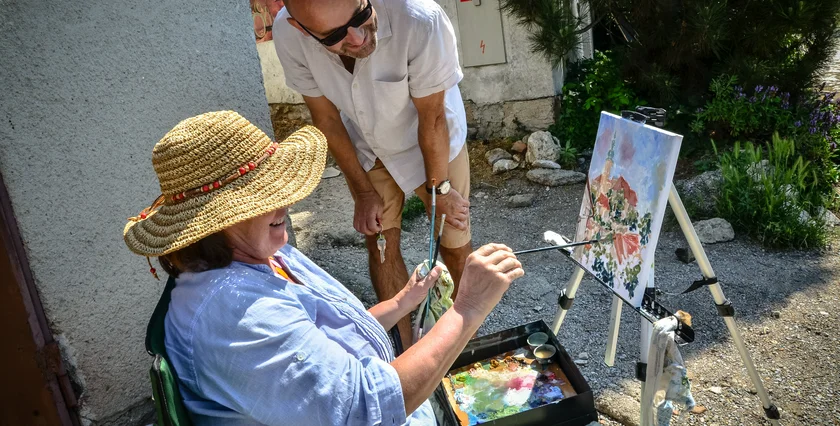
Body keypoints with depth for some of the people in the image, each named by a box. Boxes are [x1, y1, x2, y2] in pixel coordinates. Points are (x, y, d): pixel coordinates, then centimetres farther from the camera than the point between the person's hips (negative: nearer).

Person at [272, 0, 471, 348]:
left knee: (454, 246, 4)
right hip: (365, 148, 3)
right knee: (380, 245, 9)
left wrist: (439, 188, -12)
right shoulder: (288, 35, -29)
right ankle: (403, 351, 30)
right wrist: (364, 190, -7)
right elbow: (326, 118, -14)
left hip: (433, 142, -2)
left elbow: (432, 118, -25)